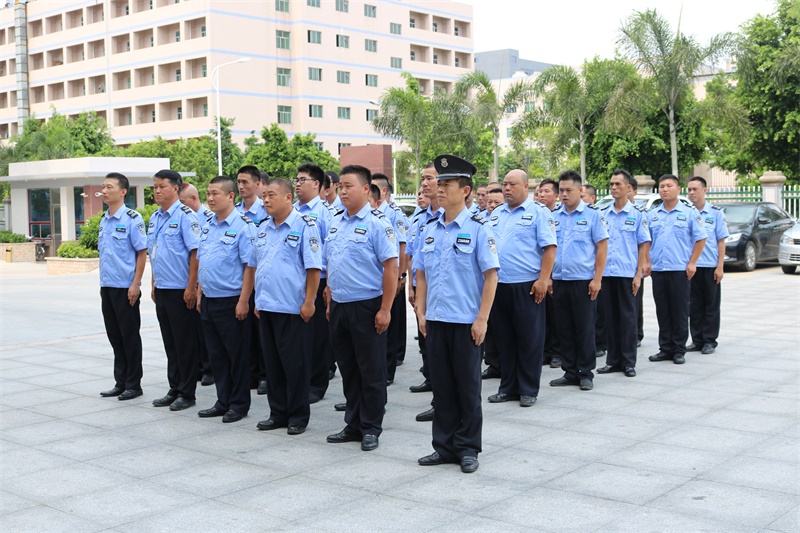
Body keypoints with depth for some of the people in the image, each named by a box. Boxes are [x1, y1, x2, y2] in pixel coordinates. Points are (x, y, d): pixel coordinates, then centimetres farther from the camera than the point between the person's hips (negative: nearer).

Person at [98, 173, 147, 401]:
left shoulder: (132, 219, -11)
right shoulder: (104, 221, 12)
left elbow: (142, 253, -13)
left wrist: (135, 284, -17)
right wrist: (103, 282, 15)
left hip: (126, 288, -7)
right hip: (107, 287, 7)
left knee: (130, 337, 1)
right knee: (115, 337, 12)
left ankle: (133, 385, 10)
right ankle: (120, 382, 21)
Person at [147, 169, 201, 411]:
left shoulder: (185, 215, -11)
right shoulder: (155, 218, 13)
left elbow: (195, 253, -16)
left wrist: (191, 287, -19)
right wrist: (154, 285, 16)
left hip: (180, 290, -8)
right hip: (162, 289, 8)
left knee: (185, 343, 1)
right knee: (170, 343, 14)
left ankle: (186, 393, 9)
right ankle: (174, 389, 23)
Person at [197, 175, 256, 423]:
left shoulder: (243, 226, -13)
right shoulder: (207, 226, 11)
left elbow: (250, 266, -16)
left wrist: (243, 301, -19)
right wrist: (200, 294, 14)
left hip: (231, 300, -8)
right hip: (209, 300, 8)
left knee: (237, 354, 4)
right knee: (216, 354, 13)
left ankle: (239, 404, 14)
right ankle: (223, 401, 24)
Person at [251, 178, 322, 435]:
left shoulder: (305, 226, -9)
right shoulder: (263, 228, 13)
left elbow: (314, 267, -13)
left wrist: (309, 302, -16)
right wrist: (257, 300, 15)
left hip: (293, 308, -7)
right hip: (266, 307, 7)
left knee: (295, 364, 1)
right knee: (272, 363, 12)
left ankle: (298, 416, 13)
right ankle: (278, 413, 23)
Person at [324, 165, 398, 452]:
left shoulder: (377, 223, -10)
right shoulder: (335, 223, 12)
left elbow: (391, 266, -14)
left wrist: (385, 310, -18)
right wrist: (330, 303, 14)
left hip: (366, 307, -7)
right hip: (339, 307, 7)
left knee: (371, 372, 3)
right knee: (348, 370, 14)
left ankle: (371, 428, 15)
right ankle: (353, 425, 25)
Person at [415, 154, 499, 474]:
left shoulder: (478, 229, -7)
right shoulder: (429, 231, 9)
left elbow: (490, 276, -9)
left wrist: (482, 319, -13)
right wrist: (421, 313, 8)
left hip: (466, 323, -5)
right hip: (436, 321, 5)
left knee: (468, 387, 6)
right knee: (441, 386, 11)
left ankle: (468, 448, 18)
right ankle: (444, 447, 22)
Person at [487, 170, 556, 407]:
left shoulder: (539, 213, -3)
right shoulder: (495, 214, 15)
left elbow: (549, 248, -10)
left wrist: (543, 280, -18)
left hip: (526, 286, -6)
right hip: (498, 286, 6)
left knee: (529, 340, 1)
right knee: (504, 339, 11)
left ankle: (529, 390, 11)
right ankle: (508, 387, 21)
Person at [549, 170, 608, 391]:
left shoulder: (592, 215, -2)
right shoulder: (553, 217, 9)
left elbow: (602, 246, -4)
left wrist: (597, 279, -10)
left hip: (583, 281, -4)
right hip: (559, 280, 4)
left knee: (584, 329, 2)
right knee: (565, 329, 9)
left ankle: (585, 373, 12)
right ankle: (570, 372, 19)